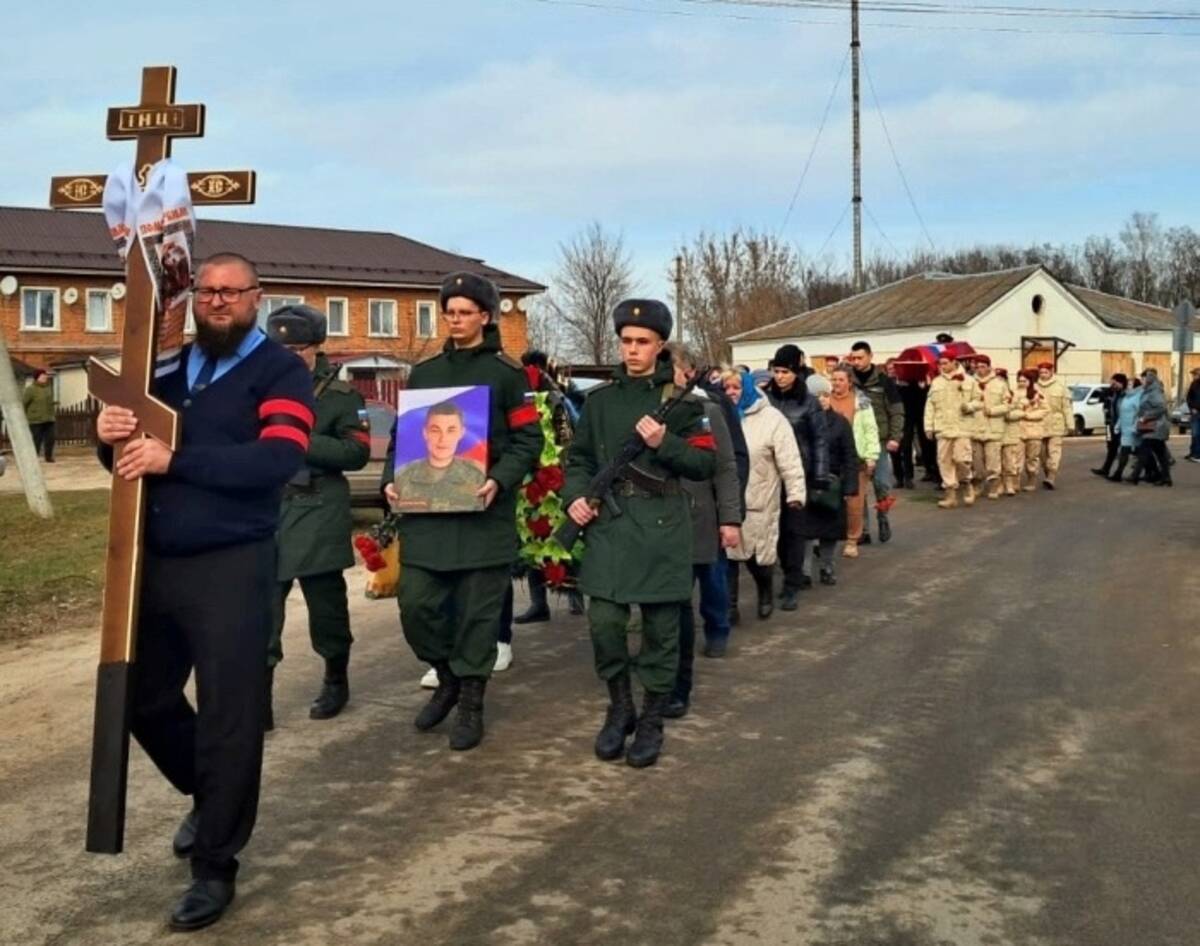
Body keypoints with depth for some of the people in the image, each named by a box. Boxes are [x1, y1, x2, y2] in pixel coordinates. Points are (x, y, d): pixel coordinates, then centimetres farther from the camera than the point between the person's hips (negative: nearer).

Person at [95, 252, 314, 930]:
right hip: (156, 562, 6)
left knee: (229, 715, 0)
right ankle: (211, 796, 42)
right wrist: (112, 435, -9)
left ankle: (216, 867, 15)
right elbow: (133, 459, 15)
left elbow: (279, 459, -21)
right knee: (144, 697, 17)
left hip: (232, 568, -6)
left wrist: (175, 459, -27)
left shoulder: (281, 372, -6)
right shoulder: (172, 366, 13)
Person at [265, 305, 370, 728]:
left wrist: (302, 443, -16)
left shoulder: (341, 395, 1)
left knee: (326, 605, 8)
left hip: (318, 516, -2)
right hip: (267, 512, 3)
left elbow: (357, 452, -8)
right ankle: (257, 702, 0)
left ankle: (336, 681, 30)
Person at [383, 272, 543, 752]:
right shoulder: (423, 372, 14)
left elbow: (528, 440, -3)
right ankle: (448, 677, 25)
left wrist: (499, 480, -19)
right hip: (425, 511, 4)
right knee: (415, 604, 1)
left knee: (477, 612, 2)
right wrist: (392, 479, 0)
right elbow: (402, 434, 17)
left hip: (483, 512, -4)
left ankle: (471, 703, 15)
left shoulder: (507, 372, 0)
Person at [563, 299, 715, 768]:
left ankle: (651, 721, 19)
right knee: (604, 621, -6)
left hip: (662, 528, -2)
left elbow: (707, 462, 0)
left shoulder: (682, 398, 3)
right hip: (609, 524, 2)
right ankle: (619, 707, 16)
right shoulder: (600, 398, 11)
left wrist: (665, 444, -15)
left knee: (660, 627, 4)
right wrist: (575, 496, -2)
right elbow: (579, 458, 16)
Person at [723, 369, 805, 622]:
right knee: (726, 553, 0)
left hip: (758, 502, -3)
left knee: (758, 554, 6)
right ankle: (728, 605, 9)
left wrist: (796, 493, -14)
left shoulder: (771, 419, -4)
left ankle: (766, 595, 33)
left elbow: (789, 460, -8)